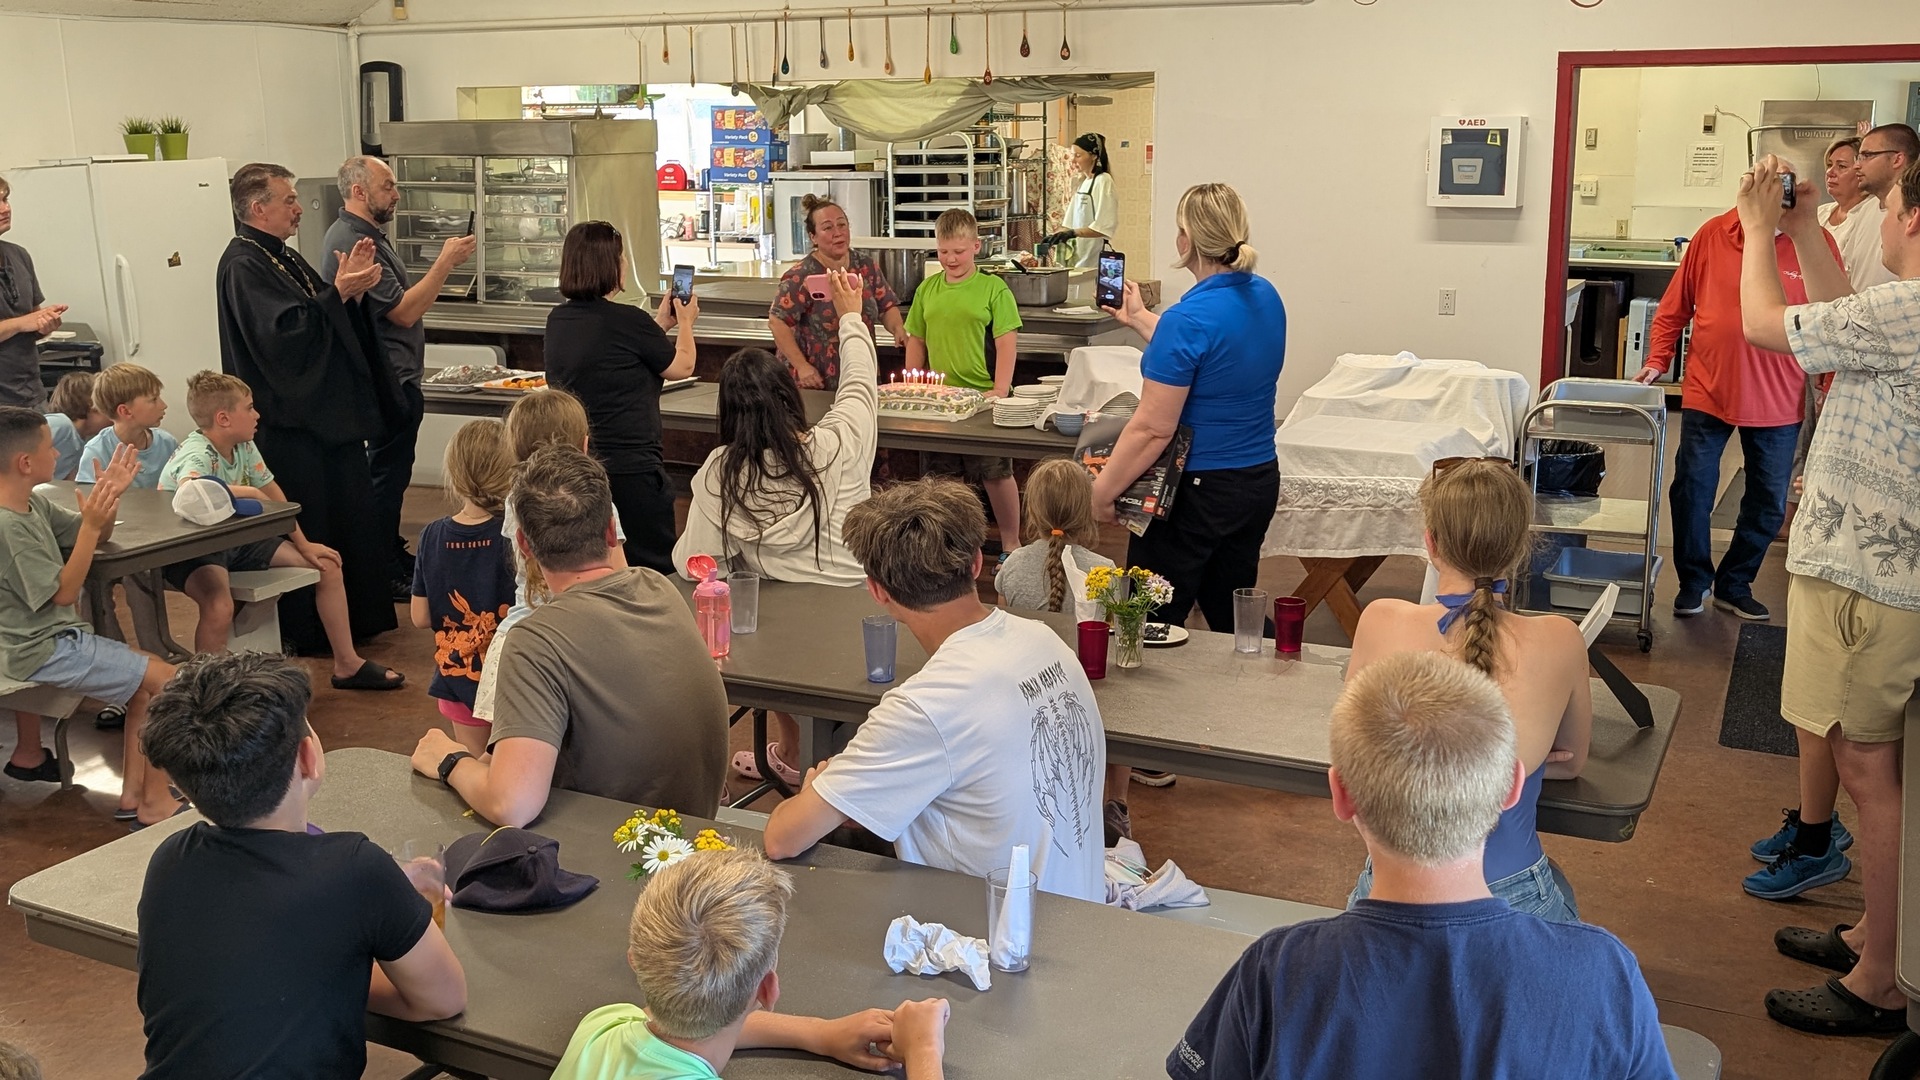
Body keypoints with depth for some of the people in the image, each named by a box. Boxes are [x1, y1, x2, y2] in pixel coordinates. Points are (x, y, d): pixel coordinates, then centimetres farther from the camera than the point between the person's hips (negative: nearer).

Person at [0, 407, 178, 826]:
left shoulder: (34, 504, 4)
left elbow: (98, 538, 11)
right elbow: (63, 593, -21)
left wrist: (109, 498, -8)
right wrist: (92, 525, -25)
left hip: (50, 637, 10)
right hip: (42, 648, -10)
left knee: (147, 676, 14)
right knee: (165, 679, -12)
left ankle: (133, 793, 12)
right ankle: (155, 804, -6)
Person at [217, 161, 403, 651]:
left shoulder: (283, 257, 16)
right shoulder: (243, 266, -14)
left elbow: (326, 321, 18)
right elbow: (283, 331, -24)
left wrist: (350, 284, 2)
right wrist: (337, 292, -21)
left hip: (326, 412, 10)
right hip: (289, 422, -10)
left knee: (349, 516, 14)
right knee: (306, 528, -3)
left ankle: (357, 617, 25)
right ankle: (307, 632, 9)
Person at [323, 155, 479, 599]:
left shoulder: (367, 234, 14)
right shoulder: (353, 242, -20)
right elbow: (404, 312, -22)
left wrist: (441, 262, 8)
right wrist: (446, 263, -20)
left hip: (395, 376, 11)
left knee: (389, 471, 18)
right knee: (389, 473, -4)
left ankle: (391, 555, 29)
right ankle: (388, 574, 4)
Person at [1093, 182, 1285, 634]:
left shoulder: (1189, 318, -22)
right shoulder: (1266, 297, 3)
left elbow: (1153, 429, -23)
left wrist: (1101, 492, -13)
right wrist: (1139, 319, 30)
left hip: (1196, 492, -8)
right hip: (1260, 481, 8)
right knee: (1232, 620, 18)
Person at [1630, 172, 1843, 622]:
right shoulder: (1713, 234, -4)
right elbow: (1673, 308, 5)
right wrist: (1657, 362, -2)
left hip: (1777, 402, 1)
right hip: (1707, 391, 0)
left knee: (1768, 503, 10)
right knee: (1691, 491, 2)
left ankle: (1734, 585, 28)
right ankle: (1693, 582, 22)